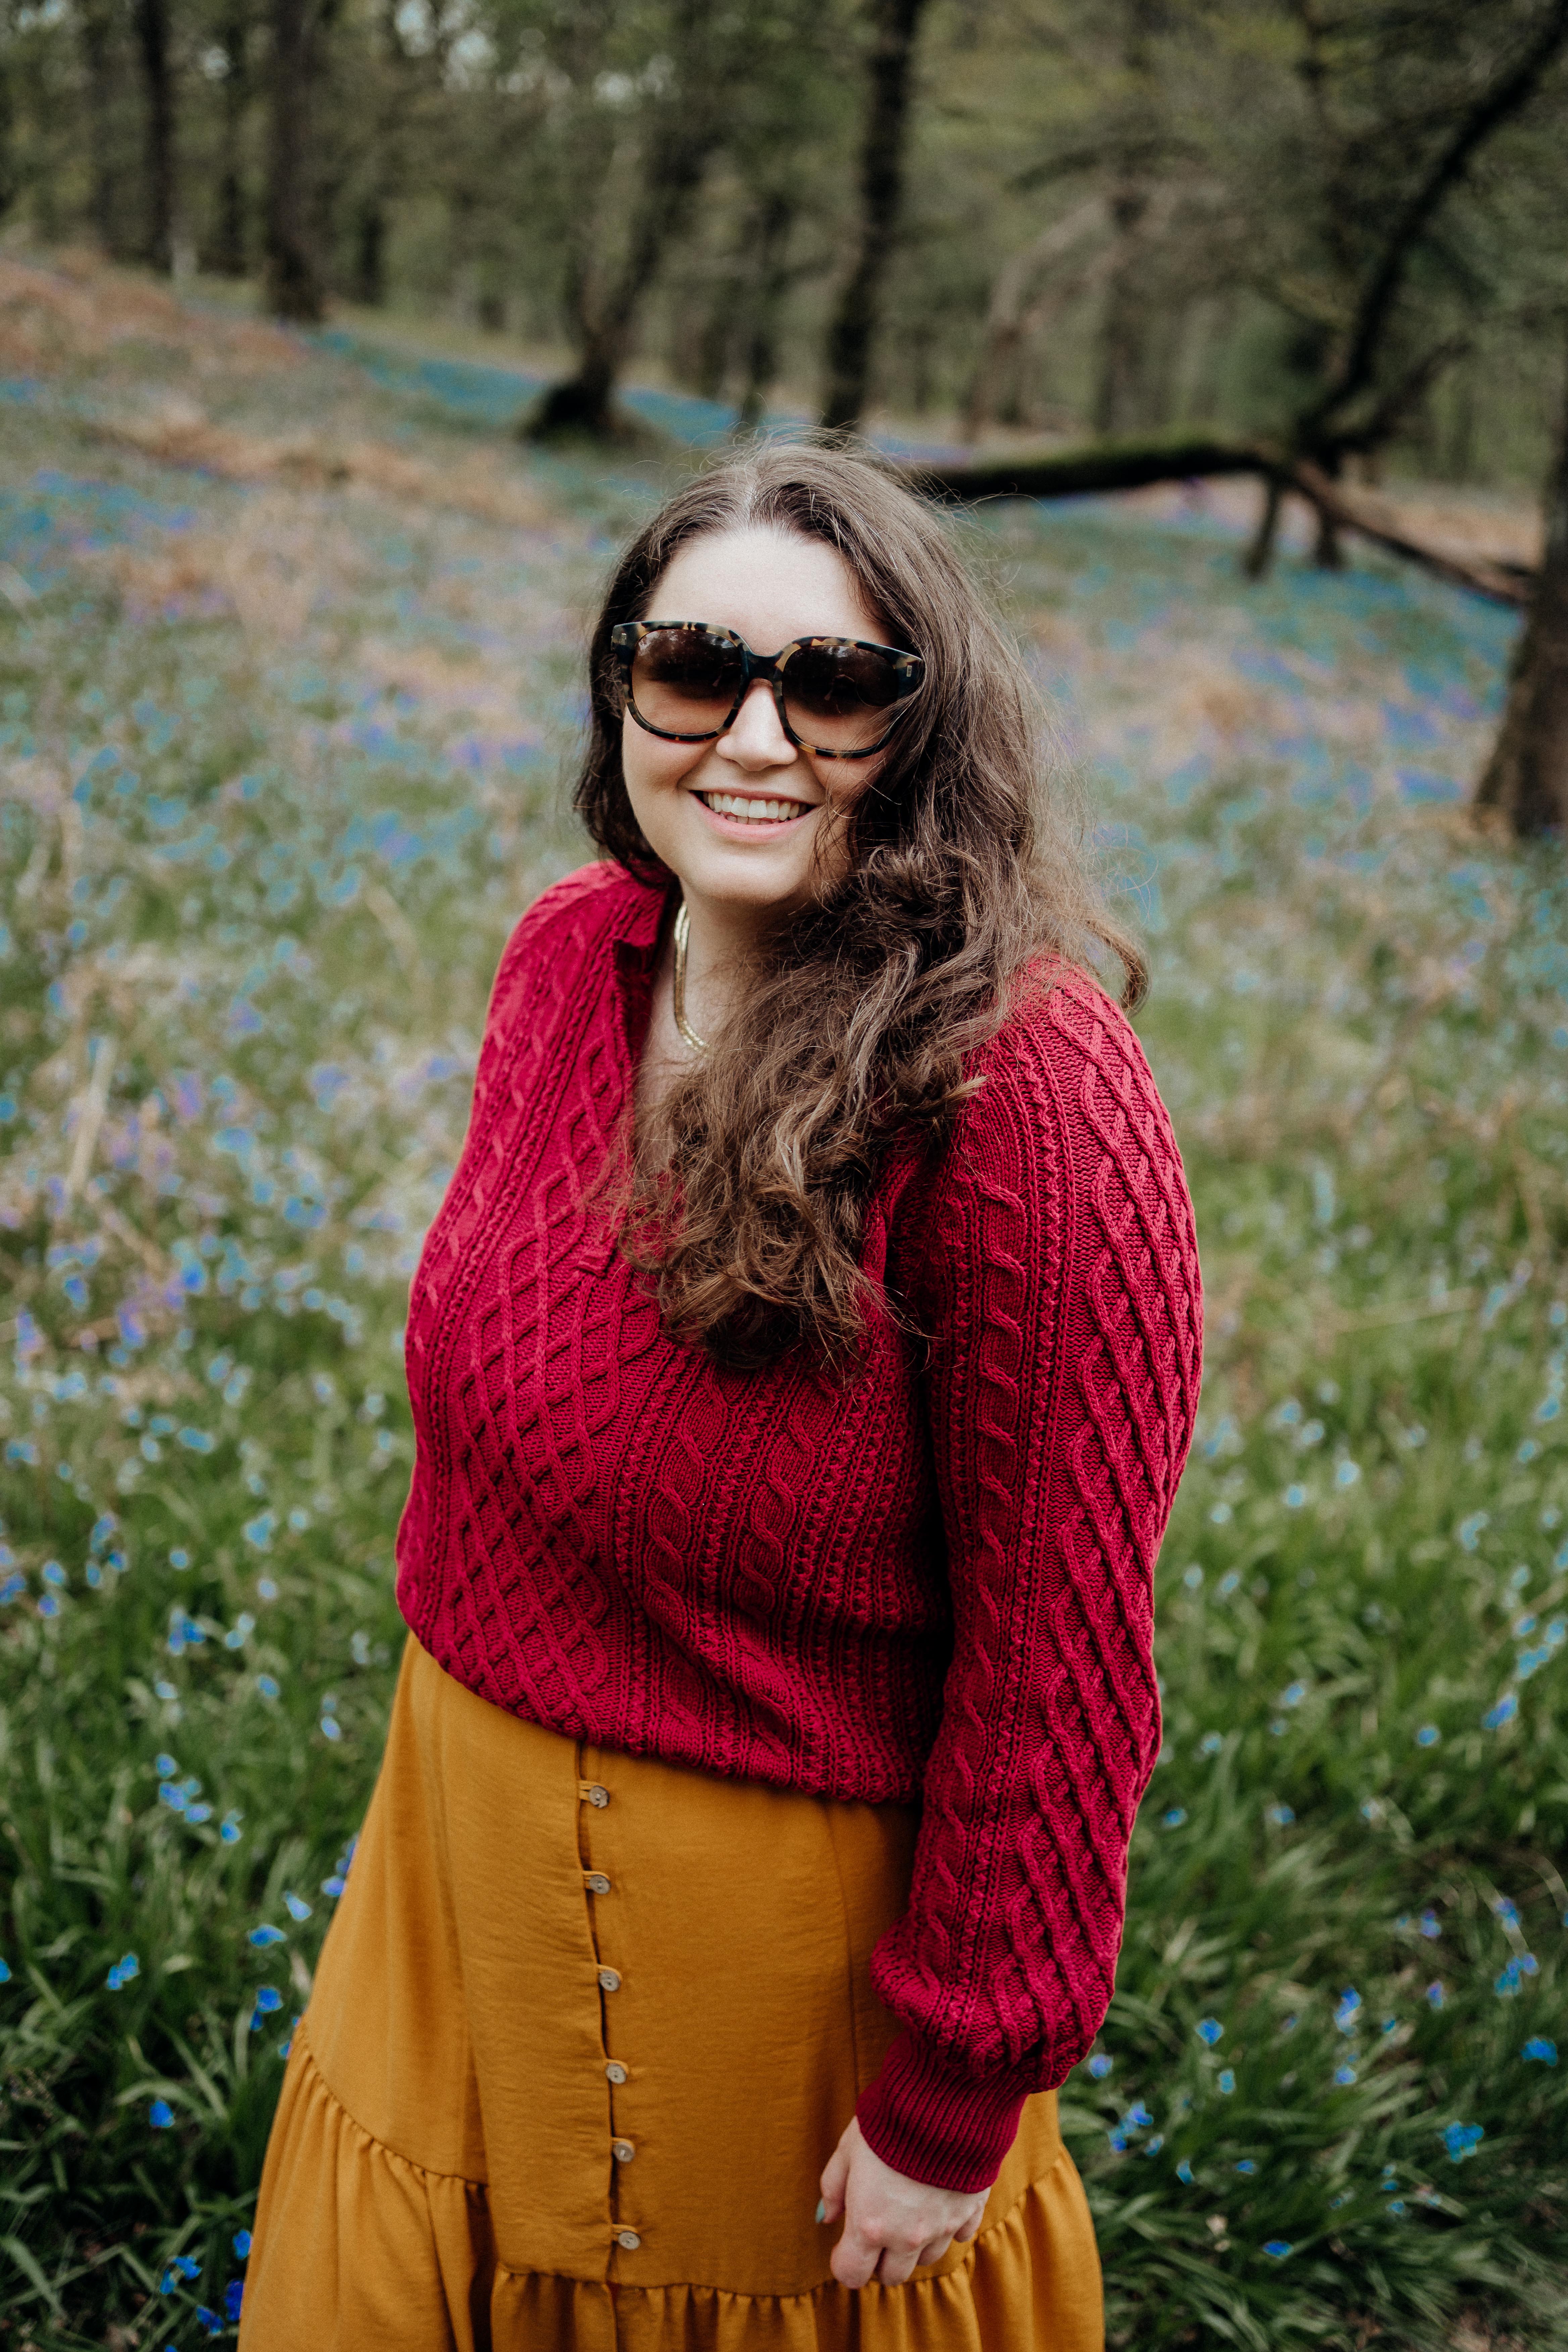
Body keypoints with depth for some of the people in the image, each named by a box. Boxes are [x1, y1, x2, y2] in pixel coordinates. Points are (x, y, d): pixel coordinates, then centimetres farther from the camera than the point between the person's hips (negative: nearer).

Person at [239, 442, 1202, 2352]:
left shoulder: (1027, 1095, -26)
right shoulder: (568, 956, -5)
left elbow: (1057, 1649, -21)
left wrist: (952, 2101, -15)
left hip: (799, 1899, -6)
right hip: (466, 1841, 6)